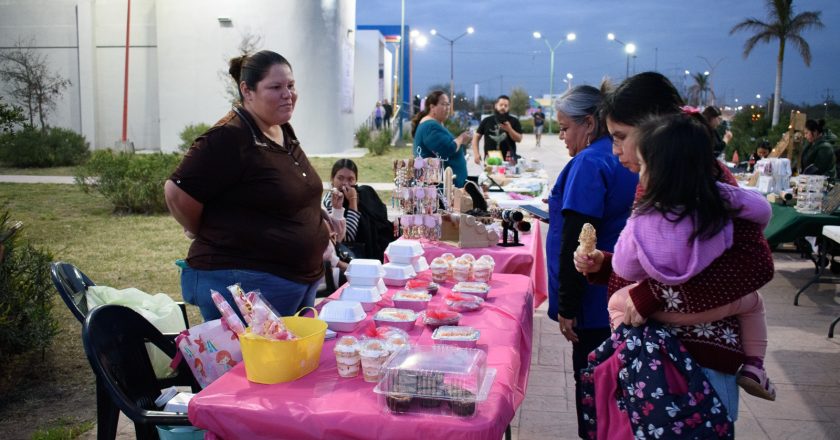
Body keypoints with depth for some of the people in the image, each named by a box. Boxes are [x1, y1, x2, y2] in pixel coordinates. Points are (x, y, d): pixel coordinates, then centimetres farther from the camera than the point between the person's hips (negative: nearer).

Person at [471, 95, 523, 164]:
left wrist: (509, 130, -17)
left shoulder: (514, 121, 7)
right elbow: (476, 137, 10)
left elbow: (519, 139, 1)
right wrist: (476, 153, -2)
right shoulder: (487, 121, 9)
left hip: (508, 160, -1)